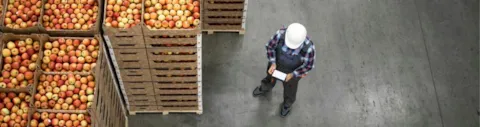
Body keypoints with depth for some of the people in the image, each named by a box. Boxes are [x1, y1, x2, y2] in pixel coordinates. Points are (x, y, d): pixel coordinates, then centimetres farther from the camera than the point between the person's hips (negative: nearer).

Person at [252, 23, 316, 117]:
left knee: (289, 88, 29)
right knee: (270, 78, 34)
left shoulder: (308, 48, -42)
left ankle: (287, 103, 64)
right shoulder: (280, 34, -38)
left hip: (293, 71, -2)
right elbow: (270, 46, -17)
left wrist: (292, 74, -22)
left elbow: (308, 65, -22)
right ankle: (265, 88, 71)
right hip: (277, 63, 2)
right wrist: (273, 64, -25)